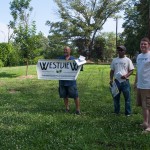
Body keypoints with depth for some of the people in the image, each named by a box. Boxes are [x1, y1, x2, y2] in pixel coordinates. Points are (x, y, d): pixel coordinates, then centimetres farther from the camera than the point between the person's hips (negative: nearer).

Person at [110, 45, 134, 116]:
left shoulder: (128, 60, 0)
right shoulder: (114, 60, 9)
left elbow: (131, 70, -1)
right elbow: (112, 71, 13)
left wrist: (126, 75, -19)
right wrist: (111, 79, 2)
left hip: (125, 81, -3)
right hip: (116, 81, 3)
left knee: (127, 97, 3)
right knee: (116, 97, 11)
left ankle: (128, 113, 14)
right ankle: (116, 112, 24)